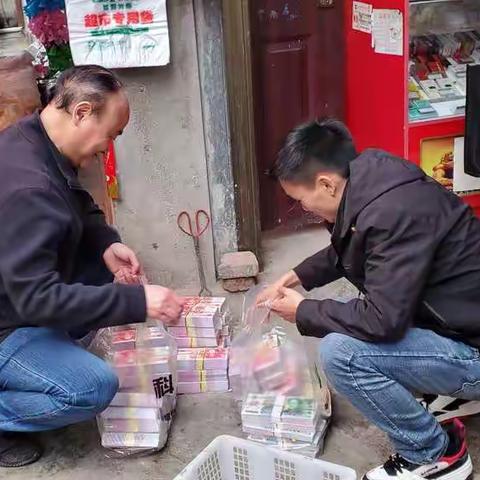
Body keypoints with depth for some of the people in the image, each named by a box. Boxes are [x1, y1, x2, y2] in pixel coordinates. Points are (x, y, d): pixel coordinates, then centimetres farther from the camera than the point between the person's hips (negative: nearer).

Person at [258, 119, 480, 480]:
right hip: (450, 320, 10)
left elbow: (381, 320, -30)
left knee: (340, 352, -22)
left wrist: (303, 311, -15)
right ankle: (442, 392, 17)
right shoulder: (368, 182, -1)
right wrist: (295, 278, 11)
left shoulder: (394, 213, -30)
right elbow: (345, 252, 20)